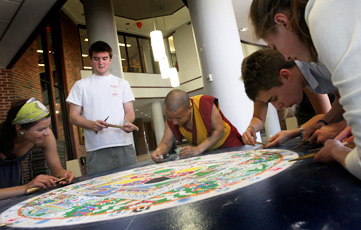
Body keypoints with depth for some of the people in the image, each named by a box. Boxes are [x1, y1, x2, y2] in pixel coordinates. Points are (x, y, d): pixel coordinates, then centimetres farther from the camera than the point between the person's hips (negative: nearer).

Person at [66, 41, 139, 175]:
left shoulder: (122, 83, 17)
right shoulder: (81, 85, 13)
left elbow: (129, 111, 11)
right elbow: (73, 116, 8)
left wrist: (128, 122, -12)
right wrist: (92, 124, -12)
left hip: (124, 145, 1)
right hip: (96, 149, -1)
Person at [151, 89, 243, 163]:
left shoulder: (205, 103, -25)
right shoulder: (171, 118, -11)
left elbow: (219, 131, -23)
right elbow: (166, 143, -8)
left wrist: (198, 149, -30)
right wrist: (159, 151, -31)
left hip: (227, 145, -2)